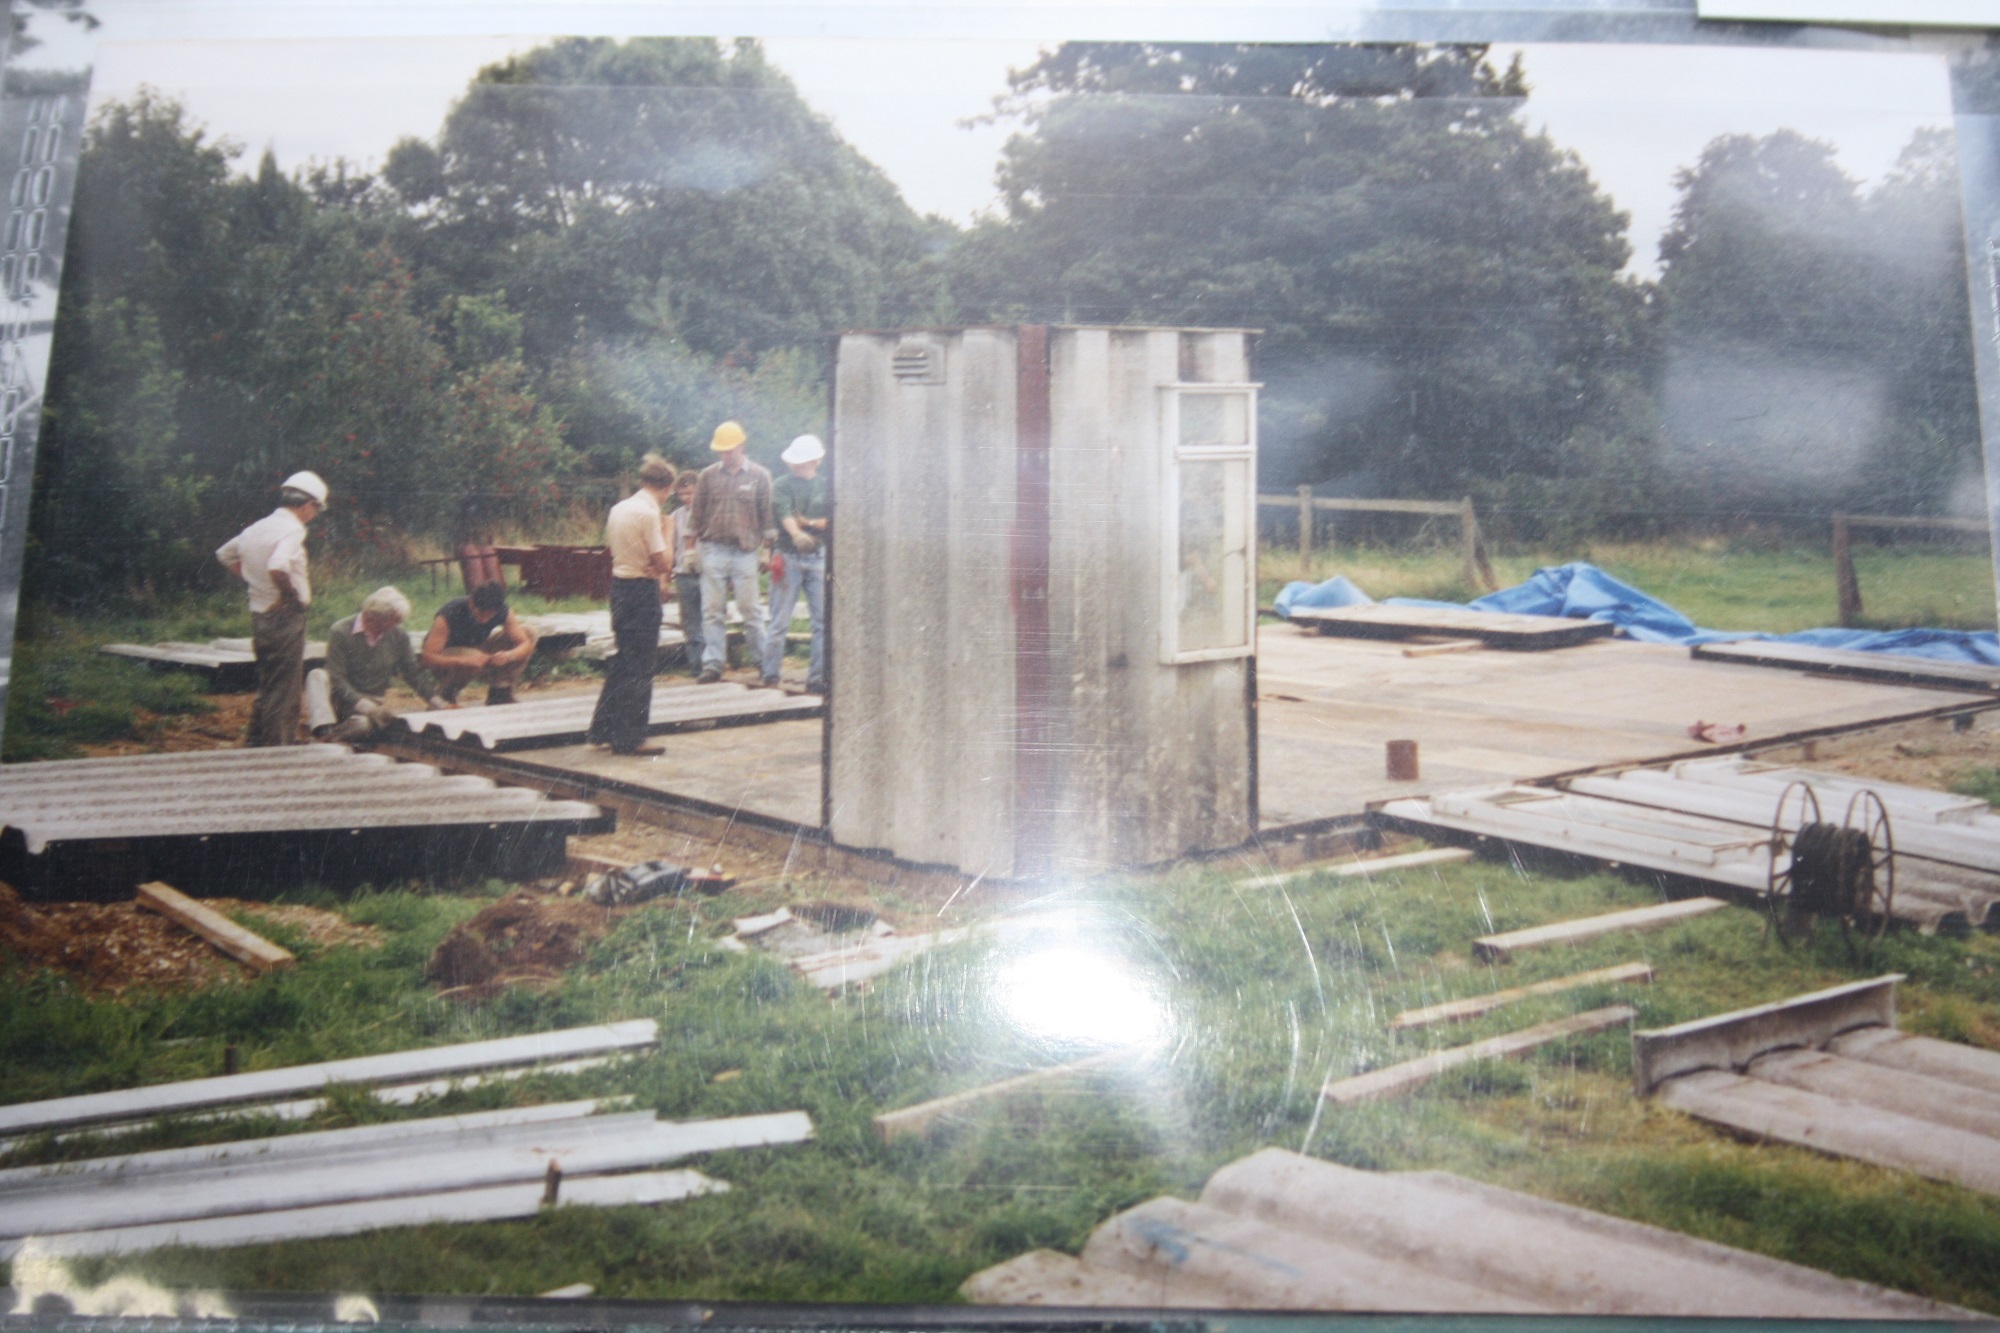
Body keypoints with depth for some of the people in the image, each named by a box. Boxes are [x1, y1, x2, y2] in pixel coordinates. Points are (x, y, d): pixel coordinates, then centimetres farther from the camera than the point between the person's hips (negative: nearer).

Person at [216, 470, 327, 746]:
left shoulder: (257, 527, 10)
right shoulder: (291, 530, -17)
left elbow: (224, 553, 25)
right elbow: (277, 567, -34)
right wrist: (291, 595, -19)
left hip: (260, 614, 9)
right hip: (285, 617, -9)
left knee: (268, 685, 20)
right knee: (282, 688, -1)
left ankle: (258, 742, 28)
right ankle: (275, 745, 2)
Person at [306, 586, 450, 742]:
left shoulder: (397, 635, -1)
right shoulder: (341, 631, -13)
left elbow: (414, 672, 8)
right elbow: (336, 678, -17)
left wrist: (440, 704, -2)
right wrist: (365, 706, -27)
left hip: (373, 704, 1)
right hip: (345, 699, -1)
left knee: (365, 723, -36)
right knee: (318, 676, -33)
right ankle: (324, 728, -49)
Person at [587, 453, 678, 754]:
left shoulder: (619, 509, 10)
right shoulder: (648, 513, -16)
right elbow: (662, 562, -18)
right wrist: (666, 533, -2)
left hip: (619, 585, 9)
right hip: (642, 591, -9)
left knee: (623, 661, 18)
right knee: (639, 667, -1)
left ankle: (603, 729, 23)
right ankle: (629, 739, 4)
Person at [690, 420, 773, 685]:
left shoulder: (759, 476, 3)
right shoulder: (708, 475, 7)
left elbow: (767, 515, 5)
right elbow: (696, 513, 12)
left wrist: (765, 549, 2)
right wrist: (699, 539, 7)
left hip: (746, 551, -2)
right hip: (714, 550, 2)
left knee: (751, 608, 1)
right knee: (712, 610, 1)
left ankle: (763, 661, 10)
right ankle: (712, 664, 5)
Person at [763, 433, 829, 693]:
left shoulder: (826, 487, 9)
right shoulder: (782, 485, 0)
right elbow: (784, 513, -19)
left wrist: (810, 522, -11)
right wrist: (797, 534, -37)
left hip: (819, 557, 3)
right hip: (789, 557, -3)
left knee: (824, 620, 1)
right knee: (780, 621, -1)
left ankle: (818, 678, 7)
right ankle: (770, 676, 5)